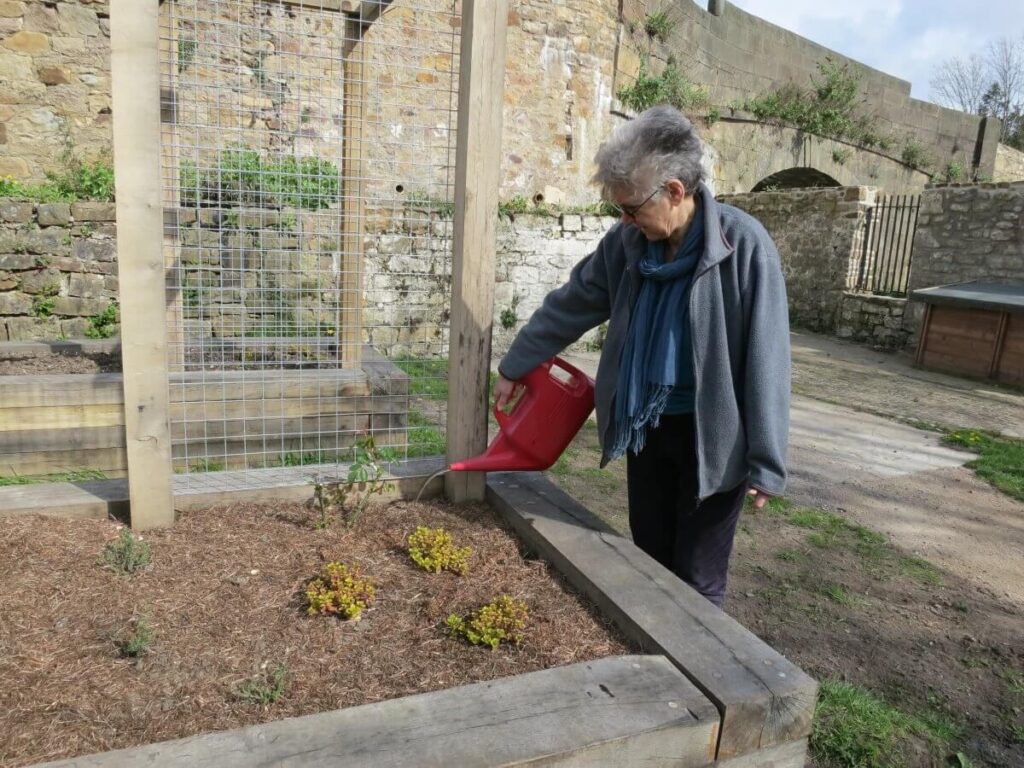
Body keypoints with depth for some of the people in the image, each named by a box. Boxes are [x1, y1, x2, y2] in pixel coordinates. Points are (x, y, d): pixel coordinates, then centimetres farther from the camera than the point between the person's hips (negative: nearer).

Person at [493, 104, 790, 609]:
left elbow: (765, 361, -16)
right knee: (649, 564, 18)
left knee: (697, 582, 6)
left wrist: (765, 462, -13)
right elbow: (569, 305, 9)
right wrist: (514, 367, 17)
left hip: (712, 436, -5)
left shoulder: (743, 244, -18)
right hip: (645, 428, 5)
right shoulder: (627, 243, -4)